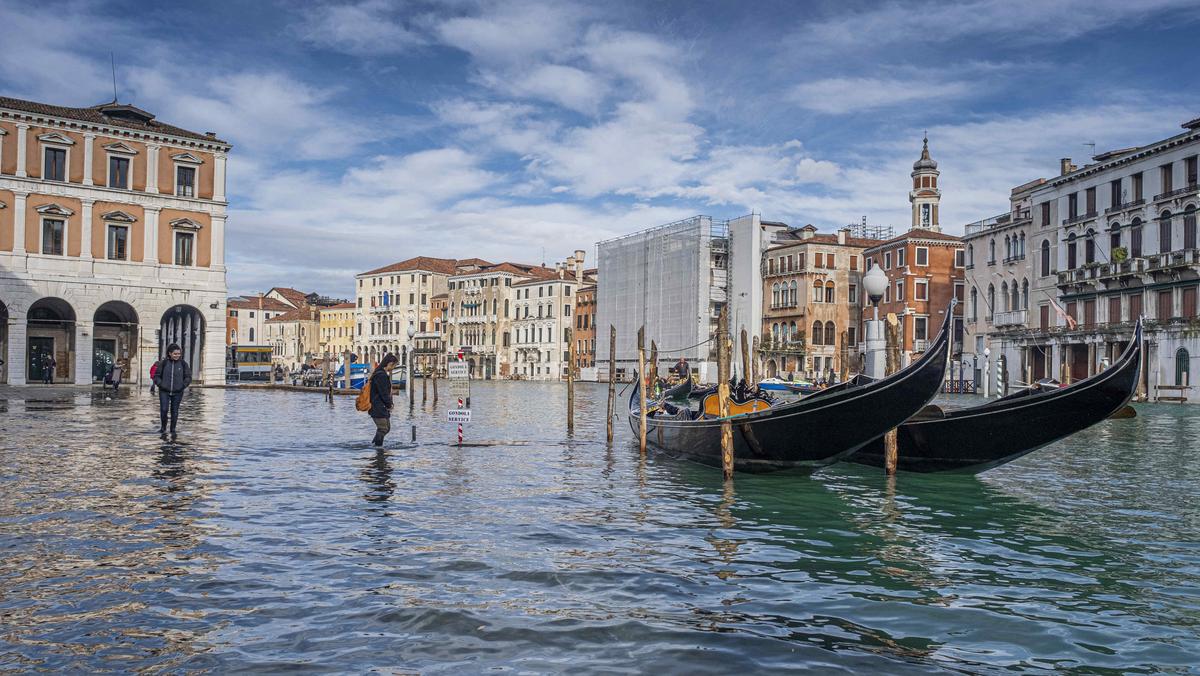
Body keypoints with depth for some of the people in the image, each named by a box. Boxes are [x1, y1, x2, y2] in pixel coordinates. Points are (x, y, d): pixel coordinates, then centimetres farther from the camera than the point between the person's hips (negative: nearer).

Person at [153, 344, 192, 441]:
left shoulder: (183, 364, 1)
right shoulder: (163, 363, -2)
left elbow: (188, 377, 7)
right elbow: (156, 376, 5)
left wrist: (183, 386, -5)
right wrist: (161, 385, -8)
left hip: (177, 393, 1)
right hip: (164, 392, -1)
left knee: (174, 411, 6)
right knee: (164, 410, -10)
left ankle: (173, 431, 18)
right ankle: (163, 429, 10)